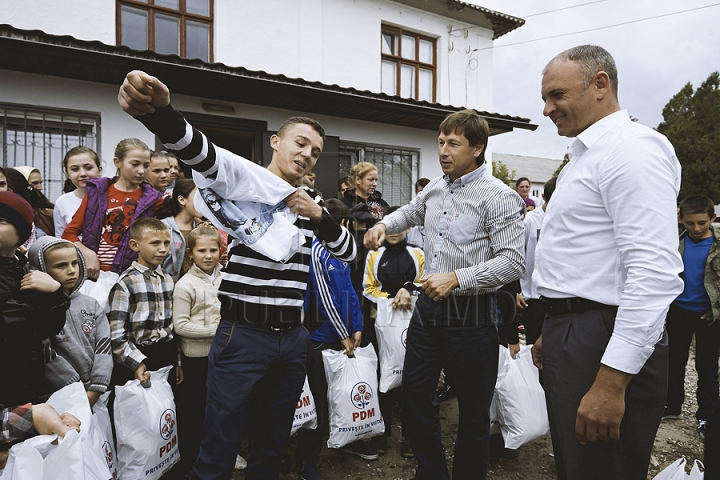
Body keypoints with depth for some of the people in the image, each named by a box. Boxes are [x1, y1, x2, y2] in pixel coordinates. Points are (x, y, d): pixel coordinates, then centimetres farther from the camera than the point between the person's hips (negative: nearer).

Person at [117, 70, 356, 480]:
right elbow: (196, 150, -25)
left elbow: (348, 251, 13)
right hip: (242, 335, -6)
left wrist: (320, 217, -6)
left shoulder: (312, 201, 13)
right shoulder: (243, 175, -5)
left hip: (293, 339, 6)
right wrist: (158, 110, -46)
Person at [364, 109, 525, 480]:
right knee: (414, 394, 15)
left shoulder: (498, 197, -13)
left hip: (471, 313, -6)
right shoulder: (434, 188, 7)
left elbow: (512, 262, -19)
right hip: (428, 306, 7)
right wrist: (384, 224, 9)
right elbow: (411, 212, 29)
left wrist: (457, 279, -25)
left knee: (473, 411, 8)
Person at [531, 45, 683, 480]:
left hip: (603, 342, -10)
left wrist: (611, 383, -26)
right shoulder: (585, 156, 18)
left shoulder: (633, 148, -14)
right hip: (571, 335, 10)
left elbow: (655, 273, -24)